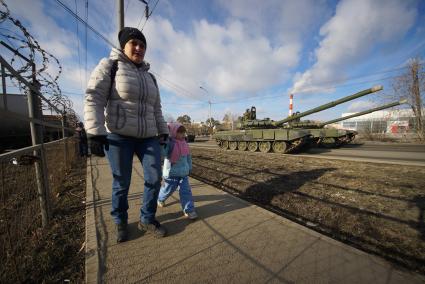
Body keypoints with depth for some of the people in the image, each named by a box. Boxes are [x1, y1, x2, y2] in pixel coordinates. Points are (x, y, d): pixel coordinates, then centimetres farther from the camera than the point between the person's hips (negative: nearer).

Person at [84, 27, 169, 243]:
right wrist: (95, 133, -18)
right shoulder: (109, 66, 1)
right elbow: (93, 99, -9)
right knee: (121, 183, 4)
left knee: (155, 178, -1)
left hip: (148, 137, 5)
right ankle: (120, 223, 30)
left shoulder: (150, 77, 17)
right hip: (118, 137, -5)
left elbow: (156, 109, 18)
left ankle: (147, 220, 20)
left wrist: (163, 132, 12)